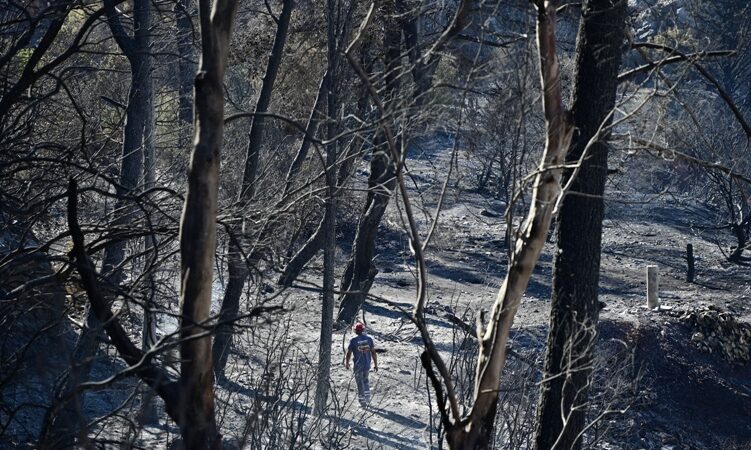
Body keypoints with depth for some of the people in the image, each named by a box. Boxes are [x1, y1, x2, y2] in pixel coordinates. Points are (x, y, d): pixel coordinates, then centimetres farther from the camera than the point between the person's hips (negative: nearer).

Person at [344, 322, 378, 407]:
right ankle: (367, 398, 24)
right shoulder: (369, 339, -4)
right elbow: (373, 352, -3)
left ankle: (362, 401, 12)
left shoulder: (353, 340, -12)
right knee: (365, 380, 25)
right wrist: (375, 364, 6)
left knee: (360, 383, 8)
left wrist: (347, 363, 10)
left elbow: (349, 353, -7)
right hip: (367, 364, 3)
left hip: (358, 365, -3)